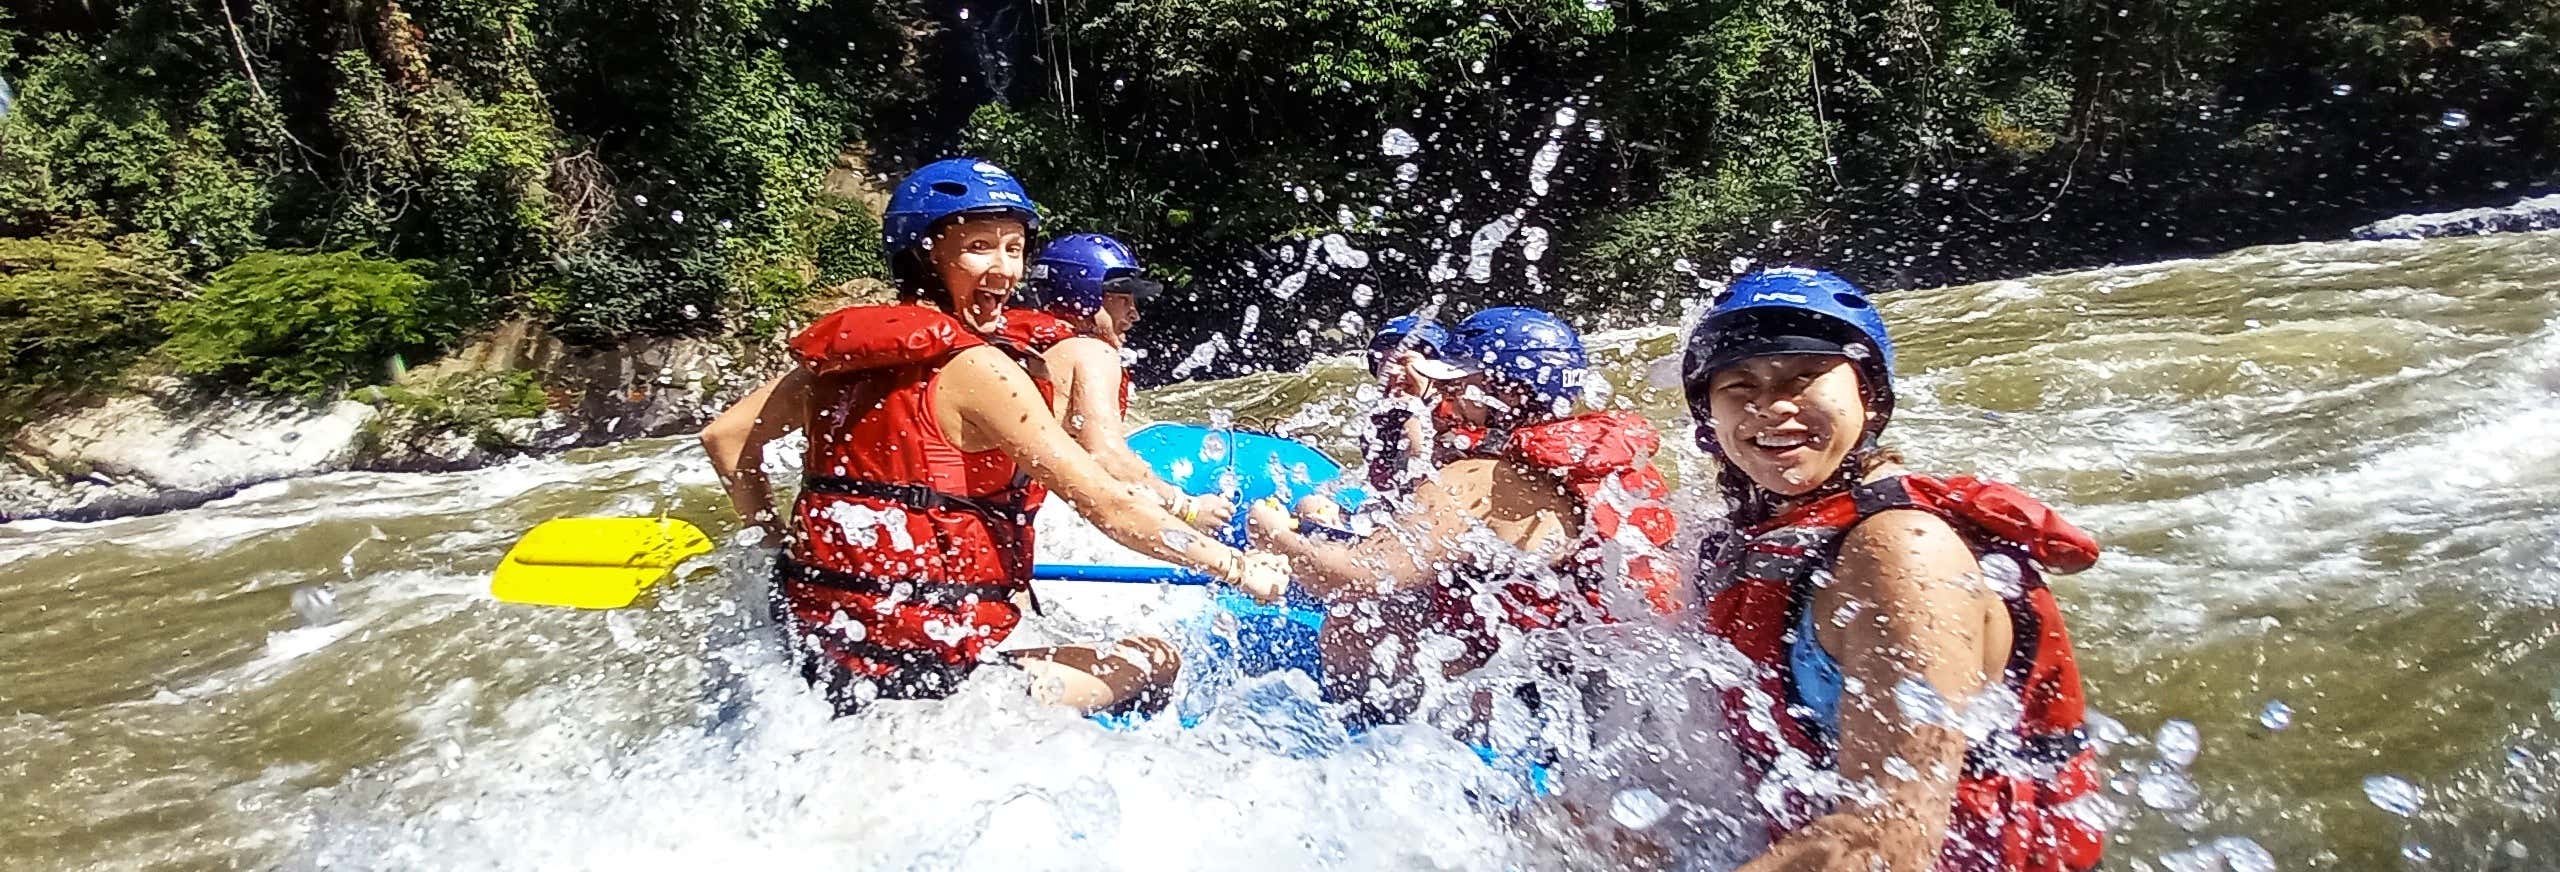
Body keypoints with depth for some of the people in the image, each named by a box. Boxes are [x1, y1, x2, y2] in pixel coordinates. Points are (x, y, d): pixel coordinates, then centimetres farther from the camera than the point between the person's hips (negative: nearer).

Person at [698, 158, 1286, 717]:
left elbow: (724, 437, 13)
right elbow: (1107, 504, -16)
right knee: (1151, 659, 0)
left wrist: (781, 541, 24)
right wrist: (1236, 566, -7)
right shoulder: (977, 368, -17)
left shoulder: (846, 350, 4)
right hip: (915, 673, -9)